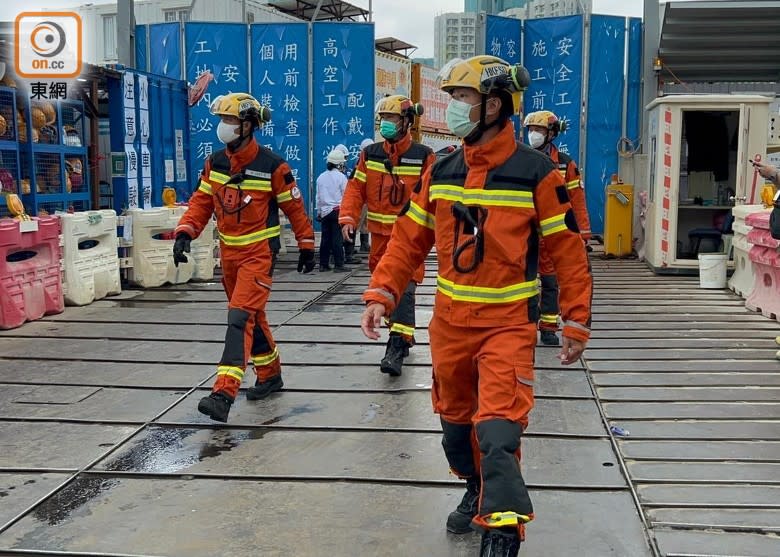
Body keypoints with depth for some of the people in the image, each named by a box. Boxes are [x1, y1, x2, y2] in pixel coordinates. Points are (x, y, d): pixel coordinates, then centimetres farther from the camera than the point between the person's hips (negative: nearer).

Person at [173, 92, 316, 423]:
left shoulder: (271, 165, -12)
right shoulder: (215, 163, 4)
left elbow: (294, 207, -4)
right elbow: (201, 202, 6)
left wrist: (306, 246, 2)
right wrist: (185, 233, -9)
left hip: (258, 253, -6)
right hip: (228, 252, 6)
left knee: (241, 317, -16)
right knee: (253, 316, 17)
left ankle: (224, 394, -21)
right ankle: (270, 375, 35)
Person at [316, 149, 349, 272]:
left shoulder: (321, 177, 8)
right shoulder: (341, 177, -8)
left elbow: (318, 197, 13)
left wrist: (319, 212, 20)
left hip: (325, 211, 5)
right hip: (338, 210, -5)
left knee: (325, 238, 9)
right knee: (337, 238, -4)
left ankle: (323, 264, 13)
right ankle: (338, 265, -5)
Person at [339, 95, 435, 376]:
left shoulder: (423, 156, -5)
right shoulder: (370, 154, 6)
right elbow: (356, 188, 3)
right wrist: (348, 217, -12)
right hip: (379, 235, 5)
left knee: (404, 288, -13)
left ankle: (397, 348, -15)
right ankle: (403, 335, 32)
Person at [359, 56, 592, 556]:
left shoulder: (535, 173, -10)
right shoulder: (442, 172, 4)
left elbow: (568, 250, -7)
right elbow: (409, 240, 7)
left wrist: (577, 322, -6)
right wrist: (381, 295, -3)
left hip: (508, 324, -5)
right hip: (449, 321, 6)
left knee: (497, 432, -16)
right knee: (455, 421, 19)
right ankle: (479, 491, 45)